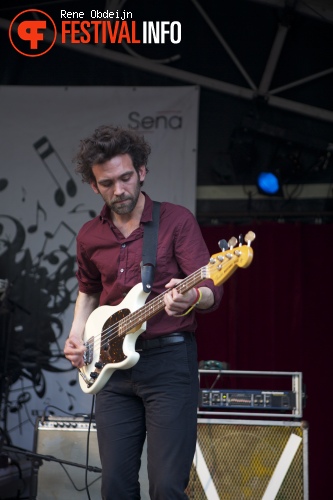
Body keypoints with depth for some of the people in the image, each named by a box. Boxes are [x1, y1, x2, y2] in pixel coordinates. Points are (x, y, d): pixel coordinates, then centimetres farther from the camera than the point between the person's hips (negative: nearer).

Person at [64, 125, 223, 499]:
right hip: (113, 366, 4)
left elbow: (211, 290, -9)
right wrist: (76, 336, 12)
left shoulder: (177, 220, -2)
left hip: (169, 360, -4)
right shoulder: (90, 236, 11)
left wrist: (192, 297, -31)